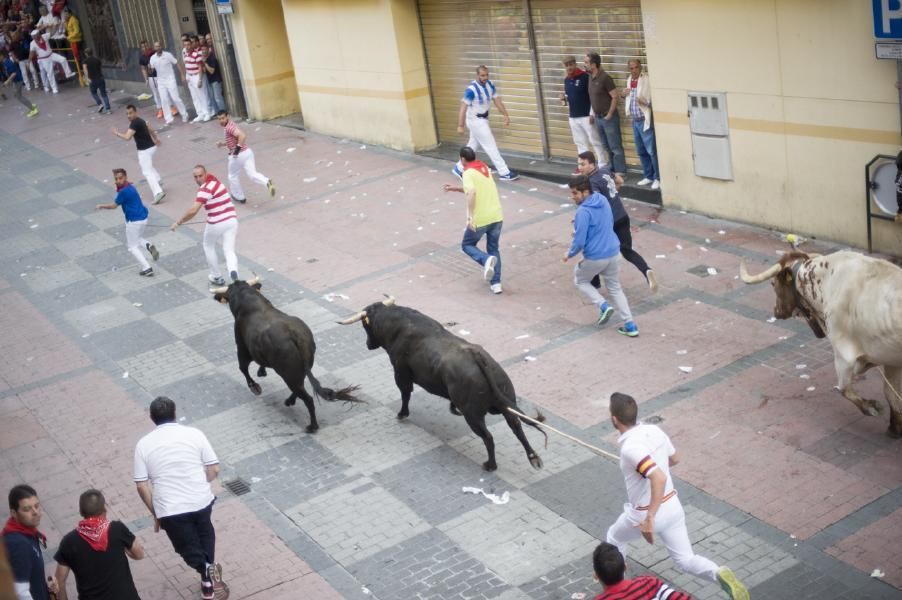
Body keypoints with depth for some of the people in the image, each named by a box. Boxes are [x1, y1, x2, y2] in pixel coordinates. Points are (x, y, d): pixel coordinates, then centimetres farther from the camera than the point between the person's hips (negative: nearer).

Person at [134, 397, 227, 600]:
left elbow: (142, 485, -2)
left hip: (170, 509, -1)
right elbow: (214, 469, 0)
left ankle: (207, 569, -11)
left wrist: (155, 514, 9)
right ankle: (209, 583, 30)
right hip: (201, 501, 1)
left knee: (189, 549, 16)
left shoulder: (144, 444, -1)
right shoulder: (194, 434, -1)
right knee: (205, 534, 29)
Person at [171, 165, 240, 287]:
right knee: (229, 250, 2)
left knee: (209, 247, 20)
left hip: (217, 224, -6)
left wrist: (178, 222, -15)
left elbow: (193, 211, -25)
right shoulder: (214, 181, 10)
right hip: (232, 220, 6)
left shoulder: (206, 189, -17)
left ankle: (217, 277, 26)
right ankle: (233, 272, -28)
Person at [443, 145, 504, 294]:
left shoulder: (468, 172, -11)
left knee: (467, 245, 15)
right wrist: (455, 188, 26)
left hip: (480, 219, -7)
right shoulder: (484, 167, 14)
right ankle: (496, 283, 9)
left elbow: (471, 193, -28)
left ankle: (486, 260, -13)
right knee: (494, 249, 18)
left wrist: (470, 216, -27)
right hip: (497, 216, 7)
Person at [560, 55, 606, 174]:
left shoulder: (585, 77, -11)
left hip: (586, 115, -7)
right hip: (573, 117, 7)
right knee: (580, 142, 12)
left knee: (595, 141, -2)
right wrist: (564, 99, -4)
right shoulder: (566, 80, 9)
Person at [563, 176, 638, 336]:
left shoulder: (583, 212, -21)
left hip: (595, 257, -7)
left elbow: (579, 242, -20)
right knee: (615, 288, 20)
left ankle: (603, 306, 3)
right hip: (613, 252, 7)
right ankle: (630, 325, 14)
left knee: (580, 280, 21)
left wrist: (569, 254, -1)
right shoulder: (603, 200, 4)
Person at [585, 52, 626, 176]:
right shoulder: (591, 77, 6)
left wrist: (609, 115, -15)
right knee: (607, 146, 16)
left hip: (608, 118, -8)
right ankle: (612, 169, 26)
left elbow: (615, 96, -17)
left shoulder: (604, 78, -18)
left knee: (615, 146, -1)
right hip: (598, 118, 8)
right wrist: (594, 112, 11)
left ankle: (620, 171, 5)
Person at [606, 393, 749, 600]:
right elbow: (674, 459, 14)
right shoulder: (654, 430, -3)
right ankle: (719, 574, -12)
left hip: (646, 514, -6)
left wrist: (649, 518, -38)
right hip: (672, 506, 6)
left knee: (614, 537, 25)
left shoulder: (630, 447, -27)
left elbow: (659, 478, -38)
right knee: (686, 560, 14)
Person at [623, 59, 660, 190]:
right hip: (634, 120, 8)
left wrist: (647, 102, -31)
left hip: (645, 120, -8)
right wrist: (624, 95, 5)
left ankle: (658, 178, -1)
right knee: (641, 151, 13)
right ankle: (648, 176, 24)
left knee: (651, 150, -7)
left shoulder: (647, 79, -12)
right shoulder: (629, 80, 12)